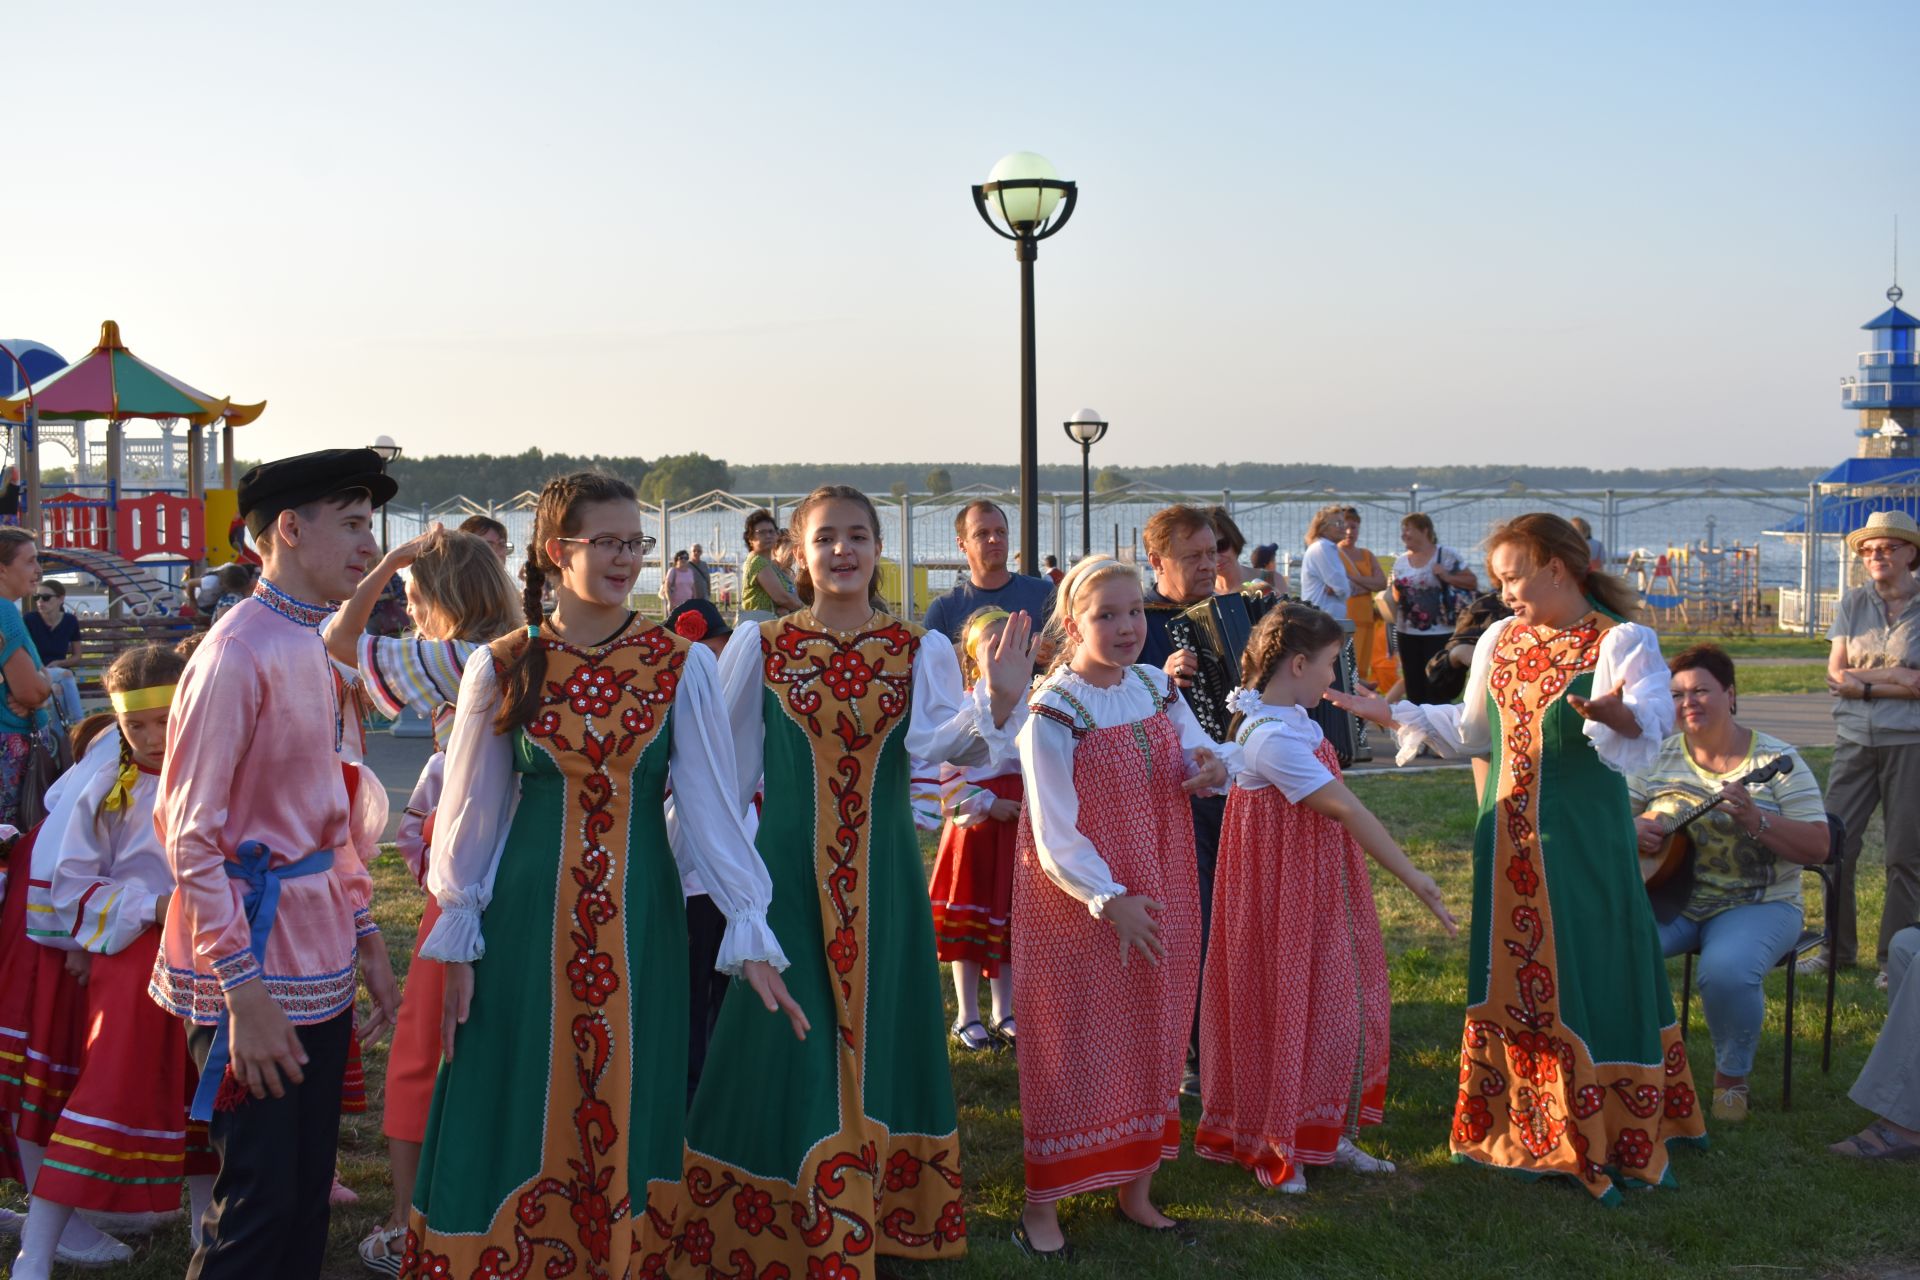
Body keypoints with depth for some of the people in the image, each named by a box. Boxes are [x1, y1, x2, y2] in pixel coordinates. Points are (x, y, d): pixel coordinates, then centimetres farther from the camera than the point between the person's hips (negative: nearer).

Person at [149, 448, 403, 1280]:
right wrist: (245, 994, -20)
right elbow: (188, 834, -18)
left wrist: (366, 939, 17)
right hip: (257, 971, -9)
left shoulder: (312, 649, 12)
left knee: (307, 1199, 14)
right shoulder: (239, 653, -16)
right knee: (258, 1210, -4)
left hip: (320, 970, 9)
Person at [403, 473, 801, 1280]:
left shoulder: (683, 666, -1)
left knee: (628, 1111, 8)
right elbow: (473, 814, 4)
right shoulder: (502, 668, 0)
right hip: (529, 917, 0)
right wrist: (457, 947, 3)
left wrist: (751, 938, -9)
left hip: (638, 917, 0)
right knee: (517, 1118, 4)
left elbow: (709, 805, -3)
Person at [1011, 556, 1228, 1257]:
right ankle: (1042, 1204, 13)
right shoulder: (1052, 714, -16)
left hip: (1158, 898, 6)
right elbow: (1054, 838, -17)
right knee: (1074, 1047, 0)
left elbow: (1194, 751, 16)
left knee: (1153, 1038, 13)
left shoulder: (1158, 688, 3)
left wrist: (1210, 762, -7)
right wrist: (1109, 900, -21)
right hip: (1079, 908, -6)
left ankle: (1137, 1190, 28)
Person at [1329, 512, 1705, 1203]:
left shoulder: (1621, 641, -7)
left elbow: (1652, 726, -21)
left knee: (1587, 976, -5)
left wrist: (1620, 717, -43)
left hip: (1584, 838, -6)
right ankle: (1534, 1133, 19)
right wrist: (1392, 713, 19)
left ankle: (1608, 1138, 6)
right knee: (1516, 980, 9)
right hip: (1509, 834, 6)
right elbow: (1470, 731, 24)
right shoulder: (1501, 641, 12)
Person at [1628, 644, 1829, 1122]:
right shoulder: (1658, 757, 6)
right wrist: (1631, 829, -15)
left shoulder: (1777, 760, -3)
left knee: (1727, 971, -34)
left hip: (1756, 906, -3)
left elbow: (1817, 848, -8)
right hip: (1669, 895, 3)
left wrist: (1755, 820, -24)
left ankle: (1732, 1076, -4)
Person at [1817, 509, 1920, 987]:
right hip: (1855, 741, 3)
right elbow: (1836, 674, 0)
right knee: (1835, 845, 2)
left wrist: (1863, 682, -12)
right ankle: (1837, 948, 16)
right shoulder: (1852, 604, 7)